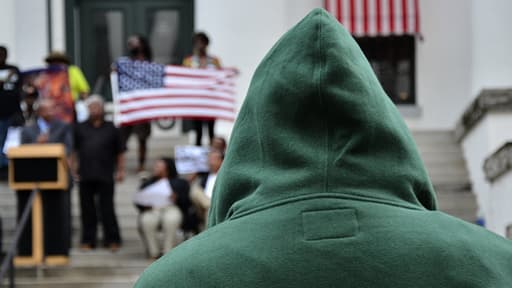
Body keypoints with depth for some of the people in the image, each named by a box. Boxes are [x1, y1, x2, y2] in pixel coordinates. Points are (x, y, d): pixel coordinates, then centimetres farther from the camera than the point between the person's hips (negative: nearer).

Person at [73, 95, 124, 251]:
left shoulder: (110, 129, 10)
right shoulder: (80, 128, 12)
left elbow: (119, 153, 12)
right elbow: (74, 151, 13)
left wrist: (120, 170, 3)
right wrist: (74, 169, 4)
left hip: (105, 176, -1)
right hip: (85, 176, 1)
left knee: (107, 209, -1)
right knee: (87, 209, 4)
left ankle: (112, 240, 6)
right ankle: (88, 240, 12)